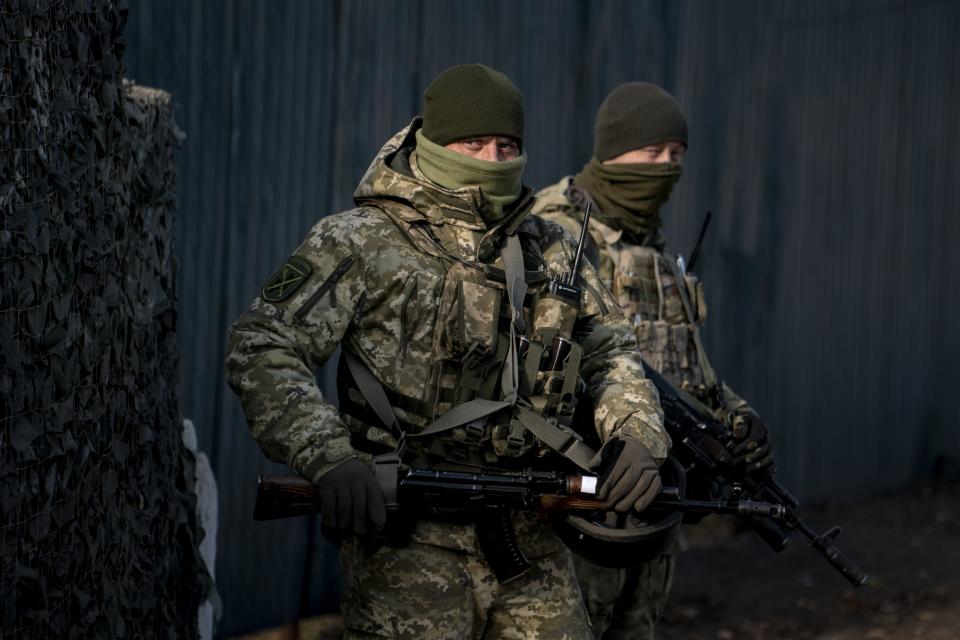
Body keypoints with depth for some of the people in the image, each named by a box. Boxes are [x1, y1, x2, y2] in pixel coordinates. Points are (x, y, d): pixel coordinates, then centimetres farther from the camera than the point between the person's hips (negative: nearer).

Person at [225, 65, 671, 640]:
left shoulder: (550, 251, 13)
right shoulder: (362, 243, -3)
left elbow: (612, 351, 21)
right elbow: (262, 350, -11)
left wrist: (639, 436, -1)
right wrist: (329, 458, -26)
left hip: (534, 545, 5)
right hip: (410, 543, -5)